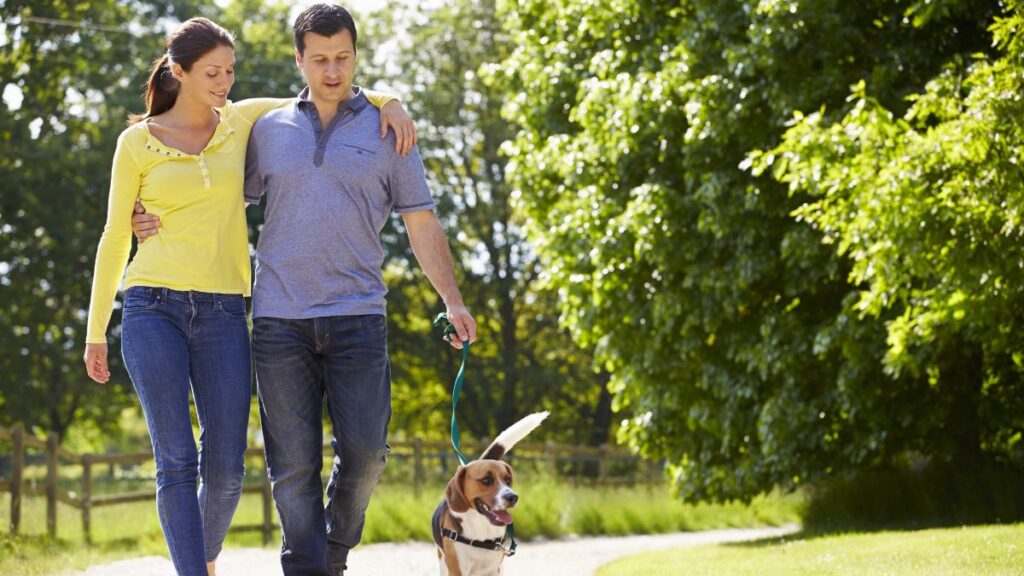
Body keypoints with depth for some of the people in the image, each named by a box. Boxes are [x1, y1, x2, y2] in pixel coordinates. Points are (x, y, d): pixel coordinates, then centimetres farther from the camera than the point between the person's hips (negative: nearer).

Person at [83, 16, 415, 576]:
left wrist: (388, 104, -1)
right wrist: (95, 330, 10)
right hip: (153, 308, -2)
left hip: (222, 316, 2)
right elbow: (115, 237, 9)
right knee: (177, 461, -11)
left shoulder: (241, 120, 9)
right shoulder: (137, 142, 3)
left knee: (226, 471, -1)